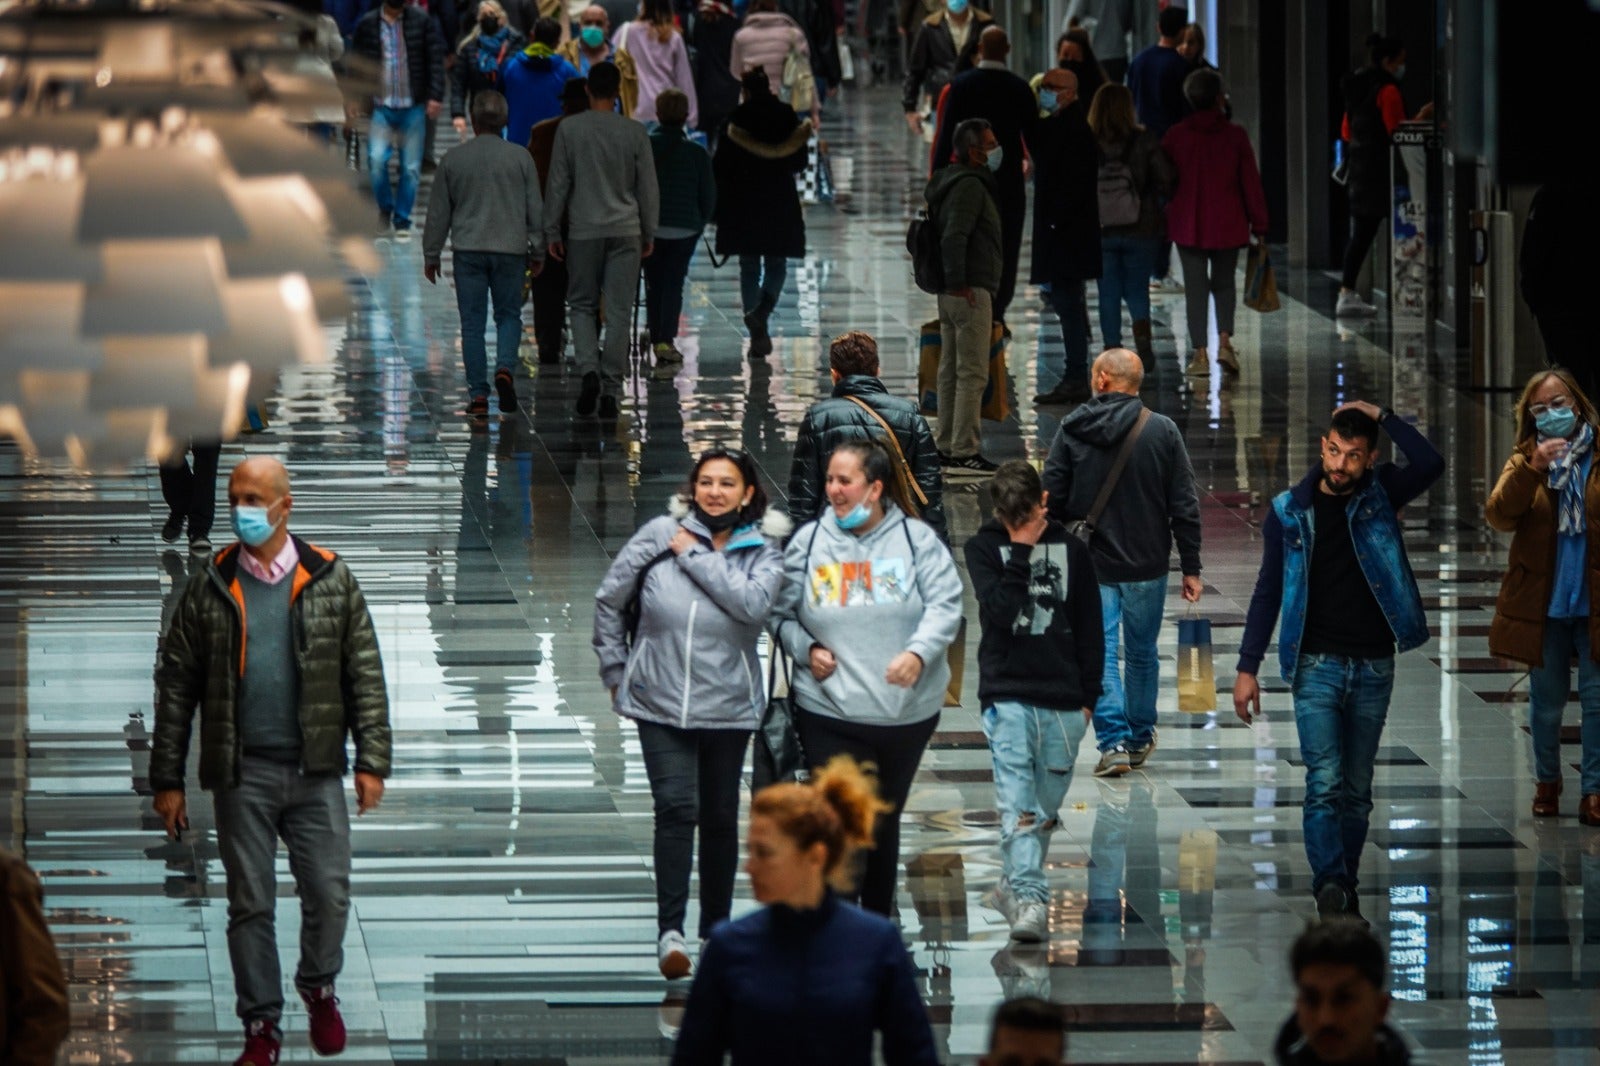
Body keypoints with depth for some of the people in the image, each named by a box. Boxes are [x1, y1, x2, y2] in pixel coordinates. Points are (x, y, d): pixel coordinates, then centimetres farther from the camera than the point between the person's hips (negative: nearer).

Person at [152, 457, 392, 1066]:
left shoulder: (330, 581, 2)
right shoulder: (209, 588, 1)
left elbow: (365, 676, 4)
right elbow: (176, 687, 3)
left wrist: (372, 760, -4)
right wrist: (167, 780, 1)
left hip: (316, 770, 0)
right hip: (241, 773, 0)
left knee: (329, 892, 1)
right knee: (250, 904, 3)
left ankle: (319, 987, 29)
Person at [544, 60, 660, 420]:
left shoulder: (569, 130, -3)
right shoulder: (635, 133, -1)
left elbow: (558, 184, -1)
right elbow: (648, 188, 4)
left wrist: (552, 232, 7)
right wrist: (649, 234, 14)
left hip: (583, 231, 0)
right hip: (625, 230, 0)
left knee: (583, 305, 12)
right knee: (619, 311, 3)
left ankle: (589, 370, -11)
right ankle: (610, 389, 1)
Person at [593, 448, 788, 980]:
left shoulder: (762, 551, 0)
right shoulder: (660, 534, -3)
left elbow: (752, 602, -22)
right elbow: (609, 599, 5)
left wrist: (695, 556, -17)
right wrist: (615, 670, 6)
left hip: (728, 709, 2)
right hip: (661, 704, -1)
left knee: (720, 817, 11)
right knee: (676, 809, -14)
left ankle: (717, 925, 27)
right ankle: (670, 931, -18)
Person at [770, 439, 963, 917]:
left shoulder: (917, 539, -2)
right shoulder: (809, 541, 2)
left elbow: (945, 605, -8)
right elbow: (781, 614, 11)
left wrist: (919, 652, -25)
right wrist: (807, 649, -8)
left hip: (905, 712, 1)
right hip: (829, 714, -1)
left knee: (883, 822, 17)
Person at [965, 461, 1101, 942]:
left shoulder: (1071, 550, 7)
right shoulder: (984, 548, 2)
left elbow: (1090, 630, 12)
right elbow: (999, 610, -14)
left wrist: (1088, 695, 8)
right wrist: (1021, 553, -13)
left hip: (1063, 702, 3)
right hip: (1007, 696, -3)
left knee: (1046, 808, 7)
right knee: (1017, 803, -15)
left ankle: (1014, 883, 25)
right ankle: (1029, 899, -21)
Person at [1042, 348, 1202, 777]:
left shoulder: (1072, 431, -5)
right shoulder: (1163, 431, -4)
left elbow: (1051, 500, -3)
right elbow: (1185, 505, -4)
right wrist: (1190, 568, 2)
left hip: (1091, 565, -1)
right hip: (1147, 565, 1)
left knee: (1100, 653, 1)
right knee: (1142, 653, 16)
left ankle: (1114, 742, -10)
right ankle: (1140, 739, 27)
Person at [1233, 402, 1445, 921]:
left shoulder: (1379, 494, 2)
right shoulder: (1289, 511, 1)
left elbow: (1430, 464, -18)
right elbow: (1268, 591, 5)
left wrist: (1382, 417, -13)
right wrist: (1248, 667, 2)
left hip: (1373, 665, 2)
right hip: (1316, 665, -1)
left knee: (1357, 789, 8)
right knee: (1324, 783, -14)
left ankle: (1346, 888, 17)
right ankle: (1329, 885, -24)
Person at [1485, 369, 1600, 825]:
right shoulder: (1525, 460, 3)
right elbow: (1499, 515, -13)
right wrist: (1533, 470, -25)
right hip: (1543, 603, 2)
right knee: (1546, 701, 11)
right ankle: (1546, 782, 27)